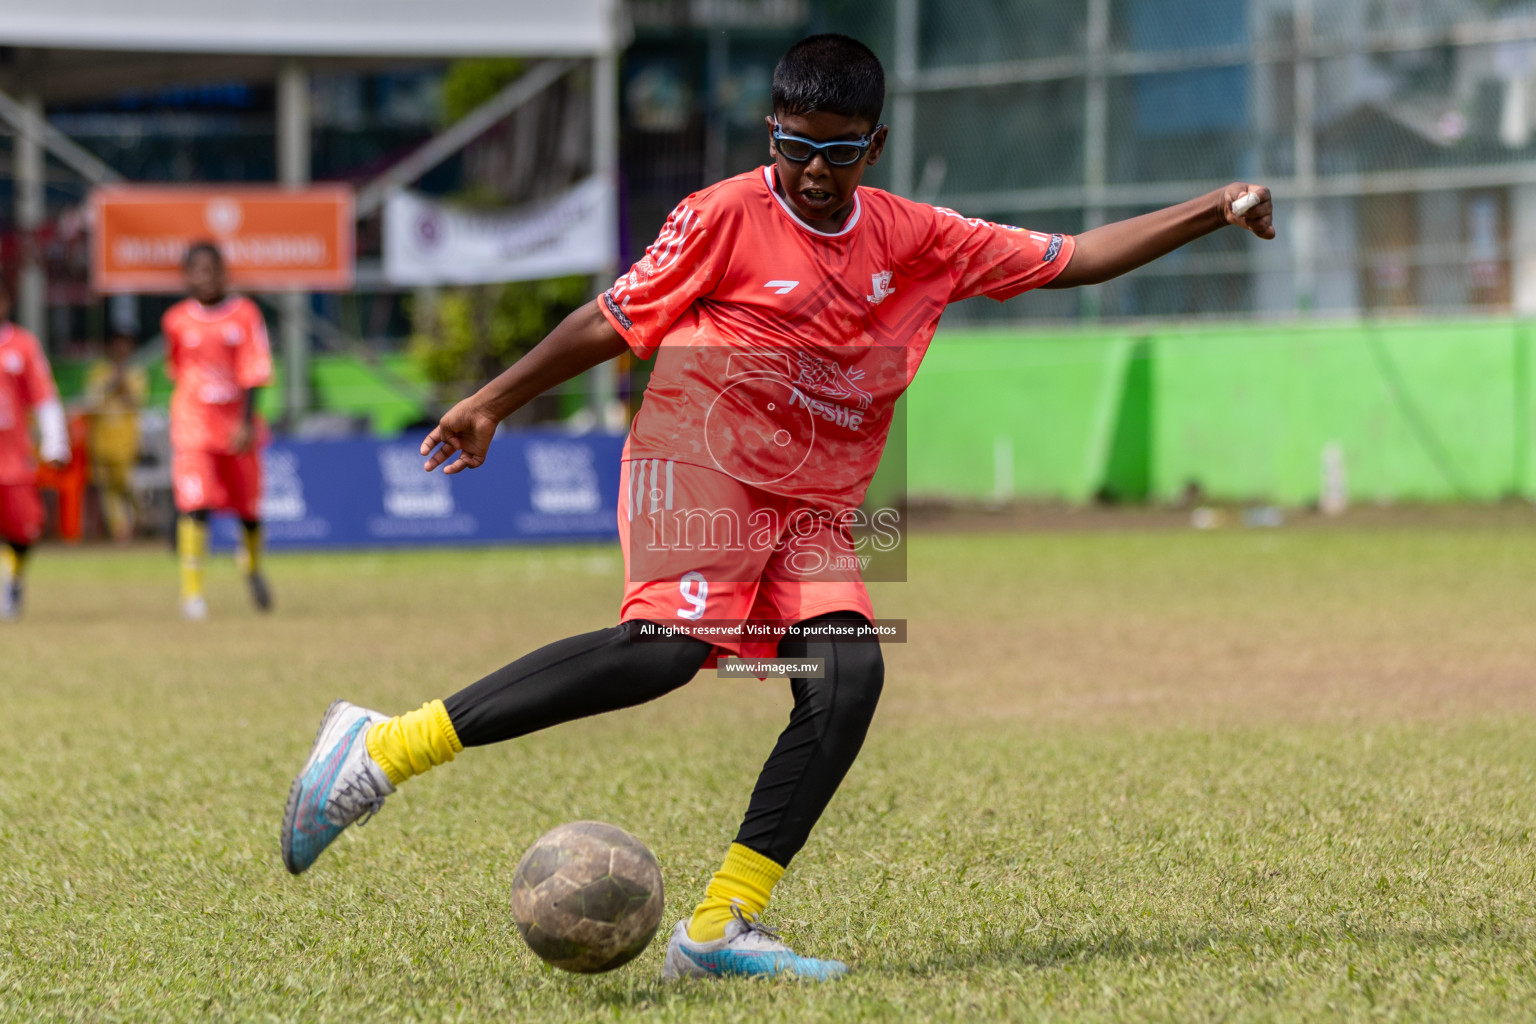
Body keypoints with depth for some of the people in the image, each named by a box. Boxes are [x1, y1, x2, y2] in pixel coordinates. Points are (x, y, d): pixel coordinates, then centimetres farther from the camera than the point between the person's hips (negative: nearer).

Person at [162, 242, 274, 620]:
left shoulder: (244, 313, -3)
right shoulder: (176, 320, 2)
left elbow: (253, 372, -8)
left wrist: (246, 422, -17)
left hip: (237, 425, 1)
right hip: (193, 428, -1)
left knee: (249, 509, 10)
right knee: (195, 505, -17)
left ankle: (253, 567, 40)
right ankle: (192, 590, -14)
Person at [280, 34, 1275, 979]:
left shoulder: (916, 241, 11)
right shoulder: (729, 215, -2)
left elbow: (1074, 259, 14)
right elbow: (616, 321, 5)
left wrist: (1213, 210, 9)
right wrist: (492, 404, 6)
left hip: (813, 507, 6)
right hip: (698, 452, -6)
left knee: (850, 675, -18)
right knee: (669, 644, -30)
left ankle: (721, 926, -19)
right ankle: (383, 746, -30)